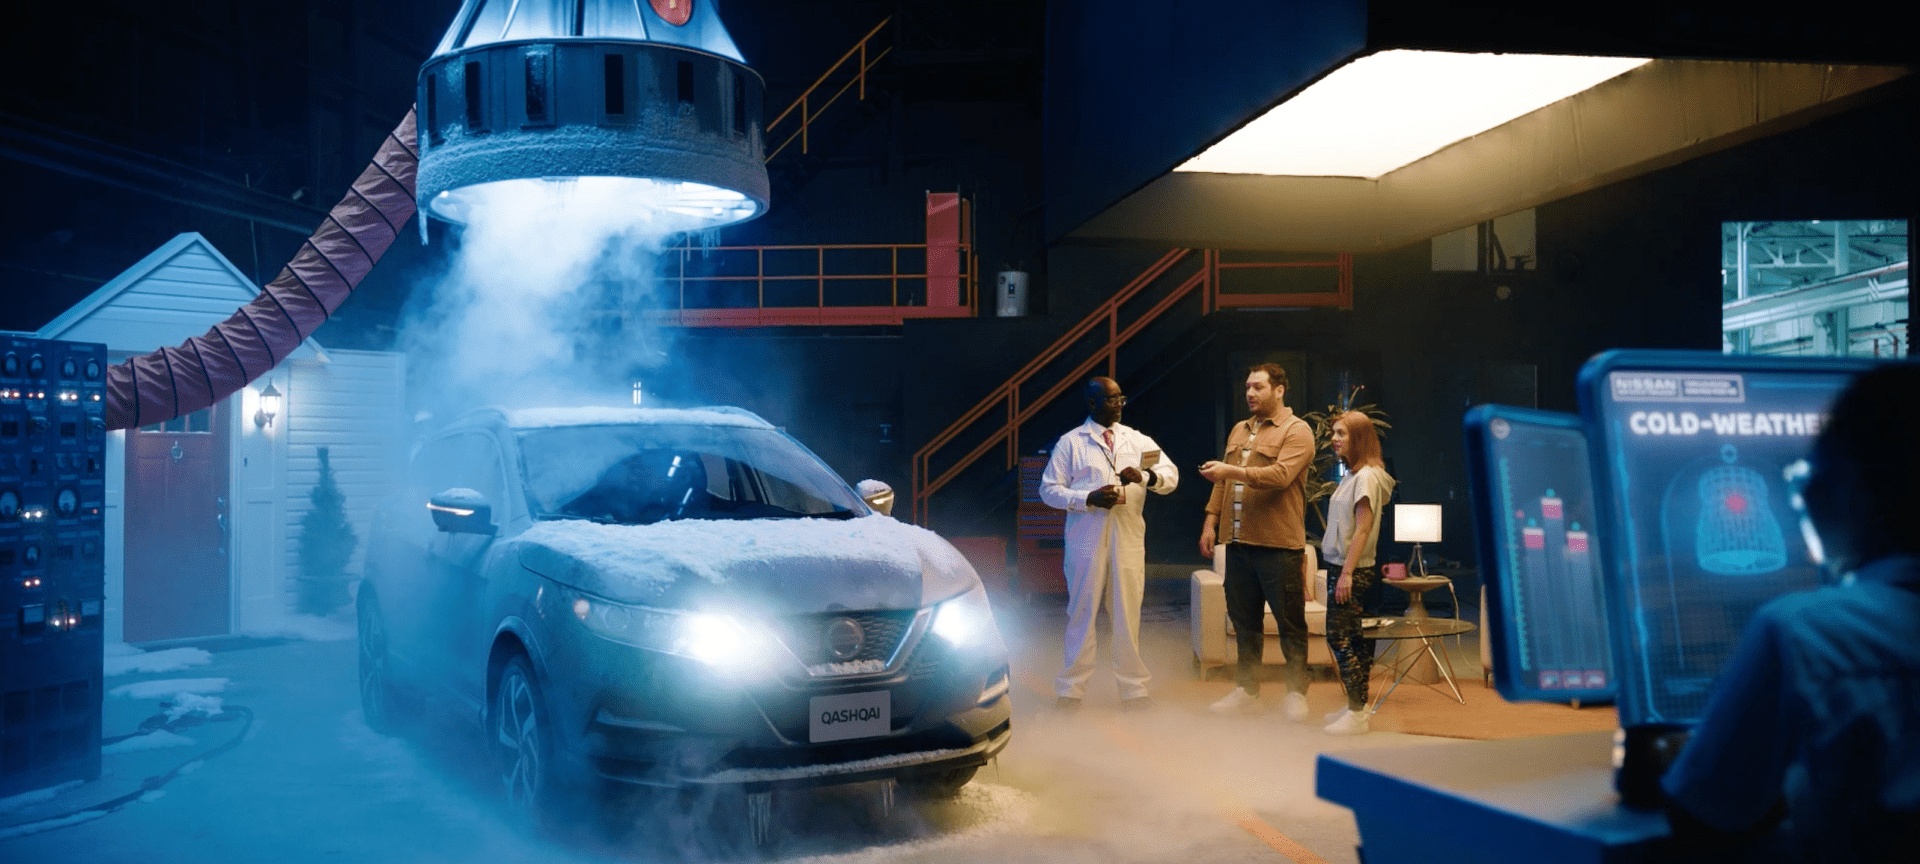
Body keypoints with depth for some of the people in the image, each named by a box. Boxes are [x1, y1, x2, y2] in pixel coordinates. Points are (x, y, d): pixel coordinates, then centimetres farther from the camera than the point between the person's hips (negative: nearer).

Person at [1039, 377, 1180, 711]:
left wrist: (1145, 476, -17)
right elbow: (1049, 489, -1)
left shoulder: (1137, 440, 11)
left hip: (1128, 537, 3)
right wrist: (1089, 499, -15)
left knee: (1129, 614, 6)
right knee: (1082, 614, 2)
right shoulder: (1070, 442, 2)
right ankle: (1070, 691, 13)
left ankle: (1134, 690, 17)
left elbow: (1171, 476, 5)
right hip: (1086, 537, -2)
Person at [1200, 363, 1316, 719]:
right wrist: (1210, 521, 11)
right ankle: (1246, 689, 22)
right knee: (1244, 621, 12)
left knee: (1290, 622, 1)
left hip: (1279, 546, -7)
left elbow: (1281, 475, -21)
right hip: (1238, 542, 7)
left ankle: (1296, 693, 10)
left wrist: (1232, 470, -26)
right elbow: (1222, 482, 20)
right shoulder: (1239, 430, 18)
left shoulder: (1296, 431, -5)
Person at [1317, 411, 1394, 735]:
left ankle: (1357, 714, -5)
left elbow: (1363, 528, -18)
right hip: (1340, 566, 9)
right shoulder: (1351, 476, 14)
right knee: (1351, 638, 12)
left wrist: (1347, 572, -21)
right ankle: (1355, 706, 19)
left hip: (1354, 571, -9)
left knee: (1339, 636, -9)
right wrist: (1338, 571, 12)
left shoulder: (1367, 476, -13)